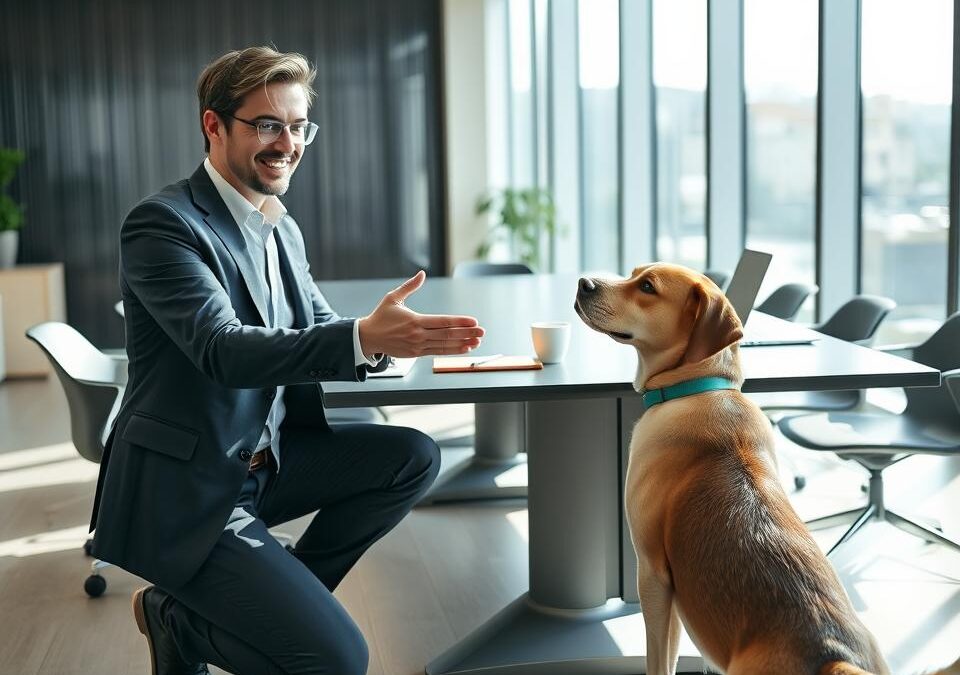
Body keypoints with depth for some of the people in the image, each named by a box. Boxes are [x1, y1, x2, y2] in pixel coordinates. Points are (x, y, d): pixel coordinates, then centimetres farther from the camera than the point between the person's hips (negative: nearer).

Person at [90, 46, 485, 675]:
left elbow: (322, 330, 7)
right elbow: (224, 349, -29)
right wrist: (363, 338, -42)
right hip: (186, 488, -9)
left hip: (266, 458, 9)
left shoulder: (282, 228, 11)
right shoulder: (162, 223, -16)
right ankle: (179, 621, 8)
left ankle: (279, 595, 6)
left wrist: (381, 337, -18)